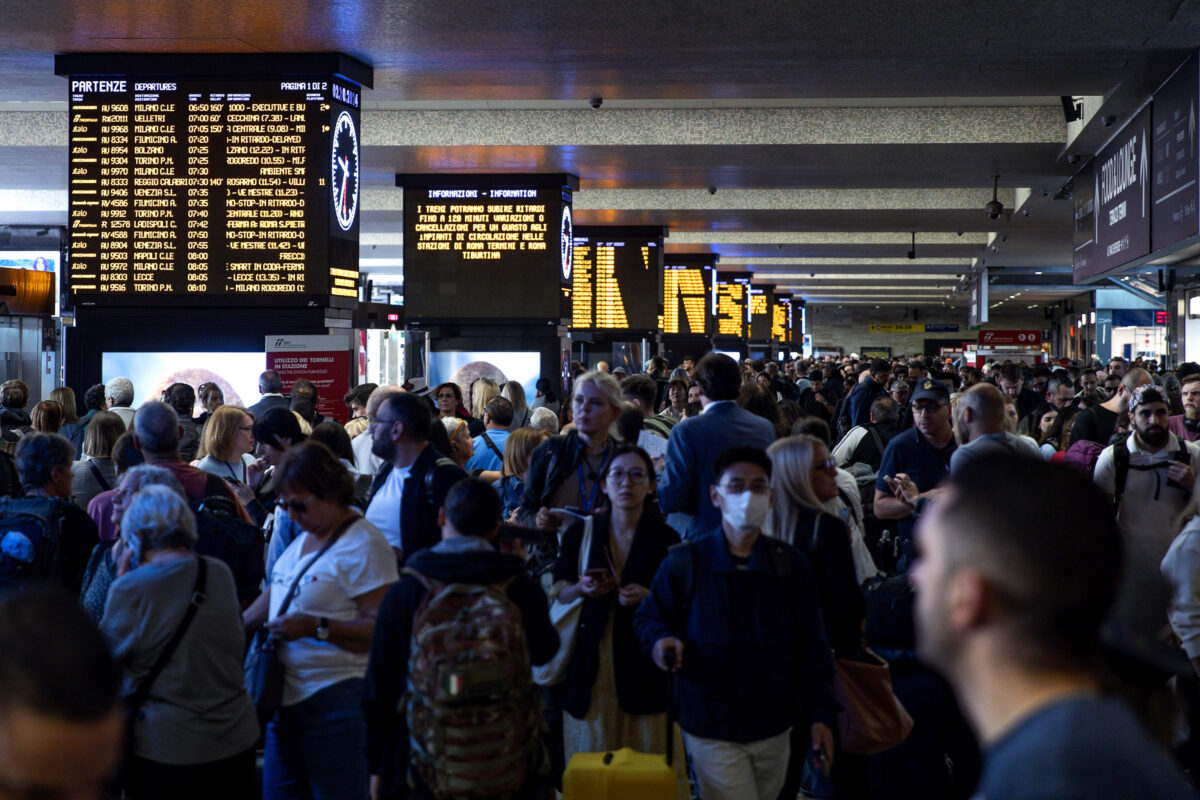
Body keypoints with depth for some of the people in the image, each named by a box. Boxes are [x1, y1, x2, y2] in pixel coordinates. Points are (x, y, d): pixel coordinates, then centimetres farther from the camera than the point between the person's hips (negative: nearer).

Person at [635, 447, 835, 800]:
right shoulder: (684, 562, -8)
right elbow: (648, 617, 5)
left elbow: (811, 645, 5)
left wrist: (819, 715, 3)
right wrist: (660, 640, -18)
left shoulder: (790, 564, 0)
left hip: (773, 727, 3)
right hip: (711, 728, -3)